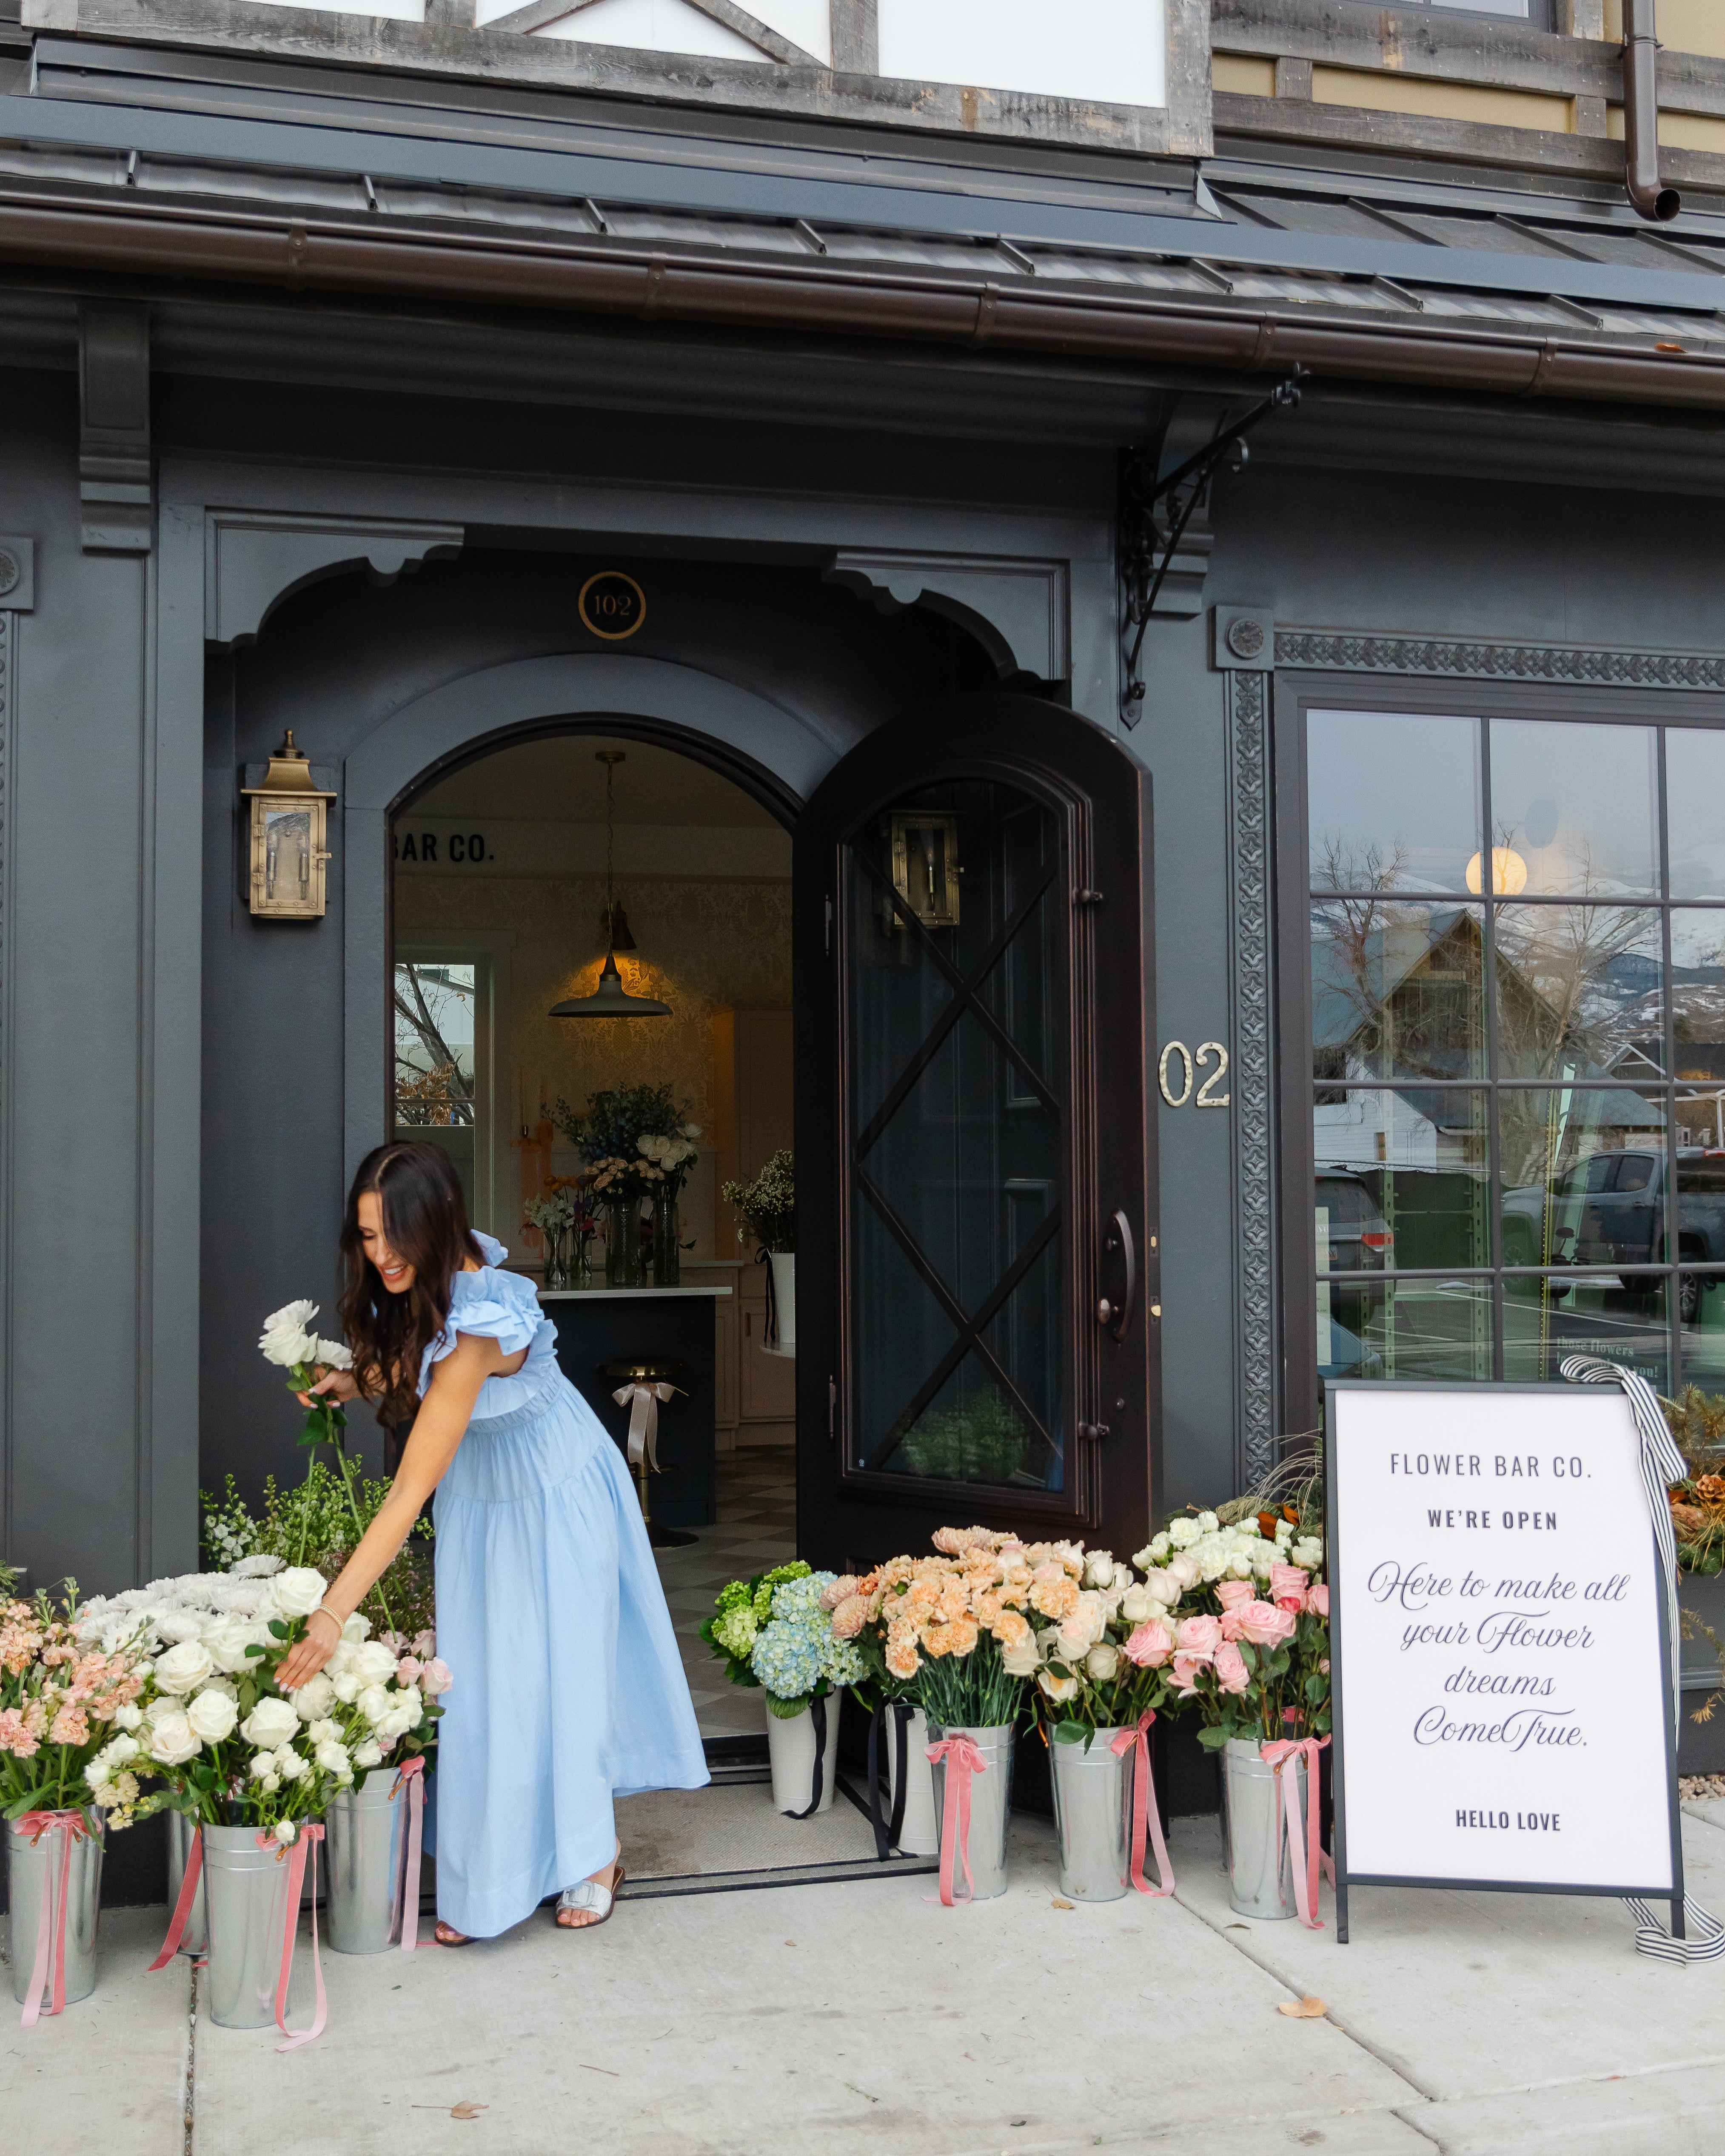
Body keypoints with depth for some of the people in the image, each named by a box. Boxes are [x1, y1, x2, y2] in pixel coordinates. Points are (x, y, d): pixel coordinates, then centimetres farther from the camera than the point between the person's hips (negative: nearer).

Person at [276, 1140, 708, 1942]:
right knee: (476, 1671, 7)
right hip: (478, 1486, 7)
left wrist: (334, 1612, -42)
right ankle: (482, 1884, 17)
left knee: (557, 1660, 1)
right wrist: (356, 1380, -11)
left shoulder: (476, 1321, -37)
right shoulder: (429, 1283, -15)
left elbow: (411, 1491, -39)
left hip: (551, 1490, -7)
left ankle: (593, 1856, 24)